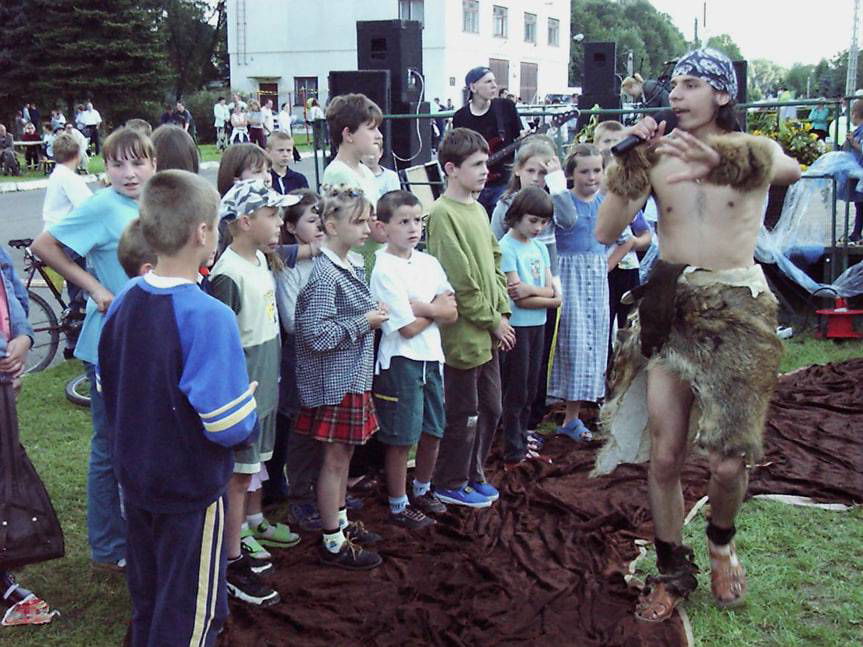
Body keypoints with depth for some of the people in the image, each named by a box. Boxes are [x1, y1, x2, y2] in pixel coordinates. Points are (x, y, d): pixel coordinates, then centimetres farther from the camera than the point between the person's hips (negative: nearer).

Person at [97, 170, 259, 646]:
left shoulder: (123, 301, -3)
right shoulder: (208, 316, -26)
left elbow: (108, 389, 8)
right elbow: (228, 425, -27)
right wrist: (250, 407, -6)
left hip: (135, 478, 7)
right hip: (190, 489, -7)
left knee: (146, 603, 24)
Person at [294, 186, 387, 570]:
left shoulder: (354, 265, 7)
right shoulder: (325, 275, -21)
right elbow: (316, 334, -26)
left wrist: (374, 314, 4)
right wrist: (364, 322, -19)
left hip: (353, 376, 9)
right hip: (335, 379, -9)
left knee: (344, 454, 20)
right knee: (335, 458, 2)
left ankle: (340, 521, 36)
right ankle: (333, 544, 14)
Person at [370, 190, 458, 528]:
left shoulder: (429, 263, 6)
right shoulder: (385, 269, -15)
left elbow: (452, 313, 2)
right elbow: (408, 328, -18)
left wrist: (422, 308, -15)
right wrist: (437, 309, -4)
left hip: (431, 357, 7)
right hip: (400, 361, -7)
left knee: (432, 432, 17)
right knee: (401, 439, 4)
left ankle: (422, 490, 38)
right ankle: (398, 505, 20)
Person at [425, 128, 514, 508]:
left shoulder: (477, 209, 12)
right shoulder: (443, 214, -16)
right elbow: (460, 281, -19)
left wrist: (503, 311, 6)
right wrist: (493, 320, -12)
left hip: (487, 333, 9)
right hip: (463, 333, -9)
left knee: (490, 409, 17)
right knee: (463, 415, 3)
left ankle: (473, 475, 32)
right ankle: (450, 485, 19)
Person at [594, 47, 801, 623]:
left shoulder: (754, 149, 0)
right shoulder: (657, 154, 5)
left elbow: (787, 169, -27)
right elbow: (606, 233, -2)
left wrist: (715, 159, -47)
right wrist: (629, 161, -14)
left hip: (737, 312, -1)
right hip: (668, 308, 2)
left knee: (728, 460, 1)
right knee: (664, 455, 2)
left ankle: (722, 543, 33)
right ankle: (674, 571, 22)